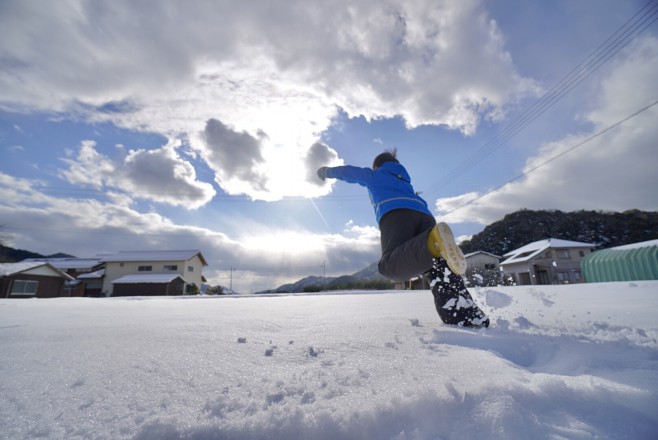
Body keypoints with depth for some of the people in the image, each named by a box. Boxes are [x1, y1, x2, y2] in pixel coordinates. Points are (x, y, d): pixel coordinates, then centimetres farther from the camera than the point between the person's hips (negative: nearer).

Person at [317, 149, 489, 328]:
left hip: (395, 213, -6)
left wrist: (327, 171, 63)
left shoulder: (373, 175, 36)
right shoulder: (404, 181, 48)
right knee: (440, 271, -3)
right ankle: (470, 319, -21)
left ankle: (434, 241, -56)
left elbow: (348, 172, 48)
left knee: (393, 266, -29)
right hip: (425, 214, 6)